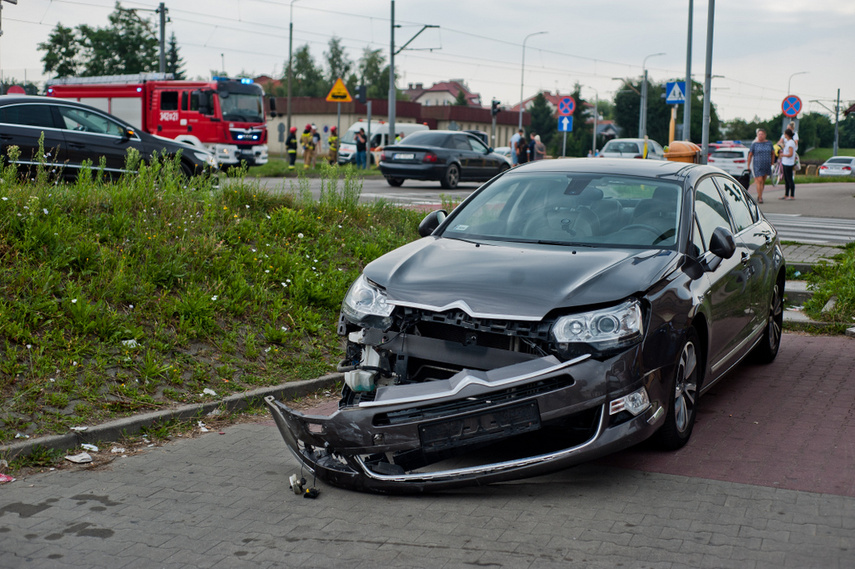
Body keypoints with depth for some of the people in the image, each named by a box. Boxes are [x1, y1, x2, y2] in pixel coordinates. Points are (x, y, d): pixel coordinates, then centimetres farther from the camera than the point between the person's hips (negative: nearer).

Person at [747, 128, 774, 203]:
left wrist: (772, 163, 15)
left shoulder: (769, 143, 7)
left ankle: (759, 195, 25)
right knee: (759, 181, -12)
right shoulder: (754, 144, -2)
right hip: (757, 165, -4)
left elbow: (772, 153, 18)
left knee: (763, 181, 11)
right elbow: (750, 155, 1)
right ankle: (760, 198, -11)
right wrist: (748, 166, -1)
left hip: (766, 165, 4)